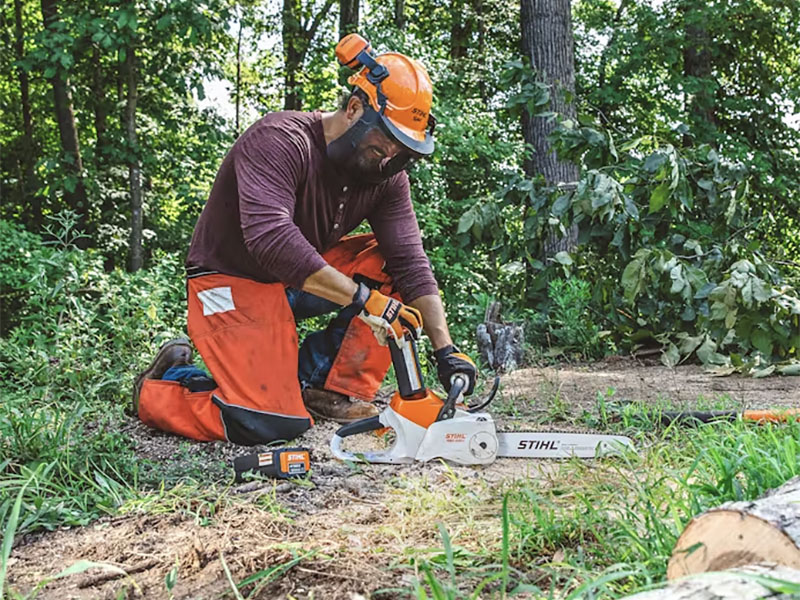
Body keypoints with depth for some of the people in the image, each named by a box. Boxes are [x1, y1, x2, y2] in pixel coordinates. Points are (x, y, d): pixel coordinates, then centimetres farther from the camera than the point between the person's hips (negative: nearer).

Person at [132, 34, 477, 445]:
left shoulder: (385, 175, -5)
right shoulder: (281, 141, -25)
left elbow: (411, 263, -8)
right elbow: (270, 236, -39)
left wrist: (445, 351, -18)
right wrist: (361, 298, -38)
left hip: (300, 281, 8)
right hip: (232, 284, -7)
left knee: (388, 261, -10)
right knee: (272, 424, -21)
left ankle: (324, 383, -5)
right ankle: (156, 389, 6)